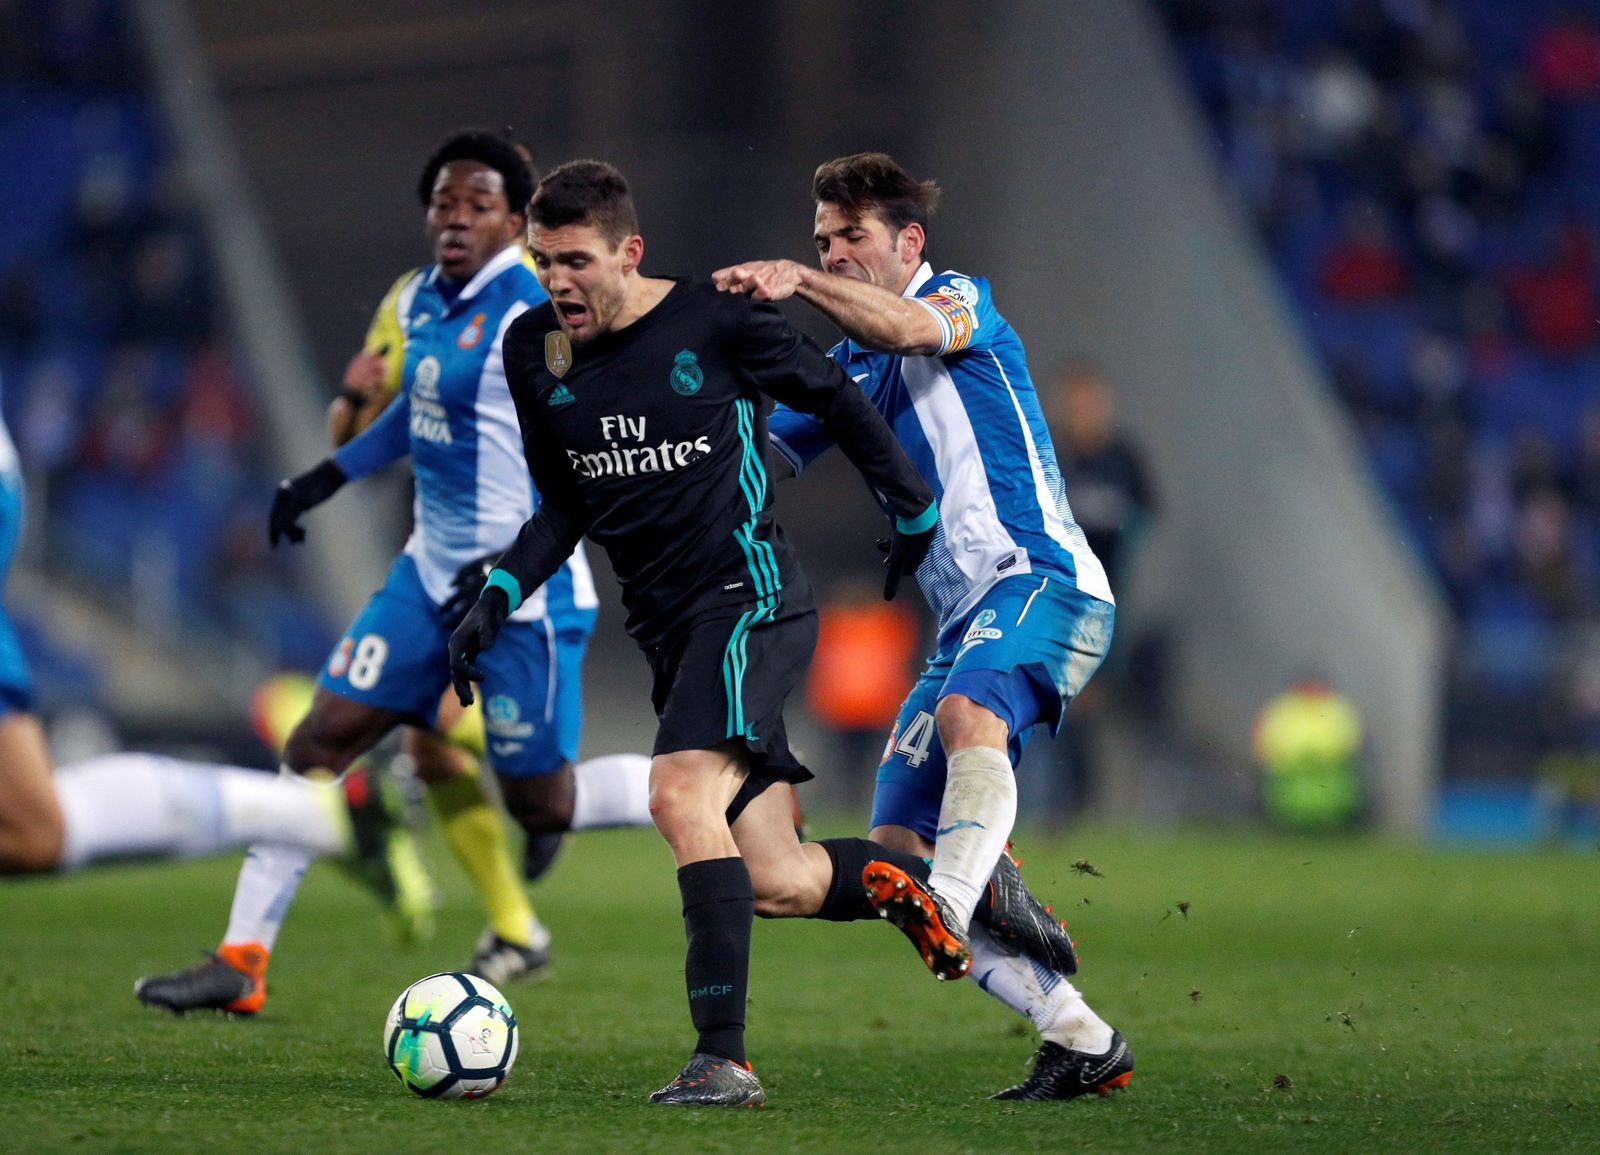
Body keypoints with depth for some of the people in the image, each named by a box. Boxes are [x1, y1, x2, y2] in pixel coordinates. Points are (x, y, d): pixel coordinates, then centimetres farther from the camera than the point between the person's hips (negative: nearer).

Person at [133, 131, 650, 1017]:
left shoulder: (531, 315, -18)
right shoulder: (420, 302, 7)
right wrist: (327, 477, 28)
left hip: (523, 589, -8)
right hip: (434, 572, 8)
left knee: (541, 805, -1)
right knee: (320, 738, 1)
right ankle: (243, 961, 4)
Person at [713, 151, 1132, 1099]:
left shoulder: (965, 302, 1)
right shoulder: (851, 368, 23)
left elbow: (908, 327, -23)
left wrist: (797, 279, -38)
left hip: (1045, 578, -8)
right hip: (970, 616, 8)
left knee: (968, 713, -39)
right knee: (896, 848, -3)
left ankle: (948, 915, -60)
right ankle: (1081, 1039, -1)